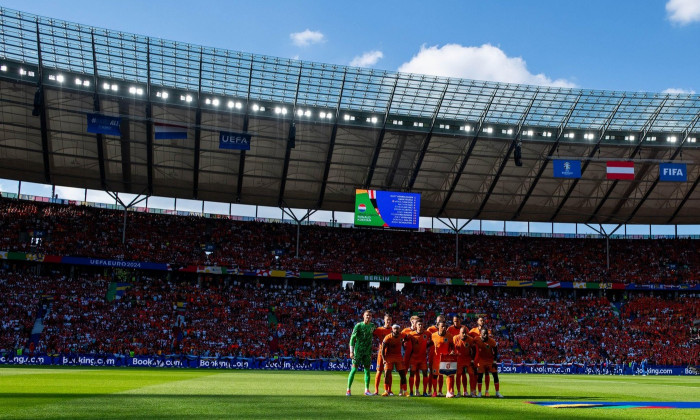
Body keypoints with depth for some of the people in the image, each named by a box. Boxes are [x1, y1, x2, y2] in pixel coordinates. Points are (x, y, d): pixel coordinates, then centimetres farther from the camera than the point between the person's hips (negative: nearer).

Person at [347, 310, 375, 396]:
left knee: (367, 370, 5)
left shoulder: (372, 326, 8)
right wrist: (351, 351, -14)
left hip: (367, 352, 4)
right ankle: (348, 390, -2)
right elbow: (352, 338, -7)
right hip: (358, 351, -4)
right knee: (354, 369, -6)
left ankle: (367, 390, 12)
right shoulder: (358, 325, -6)